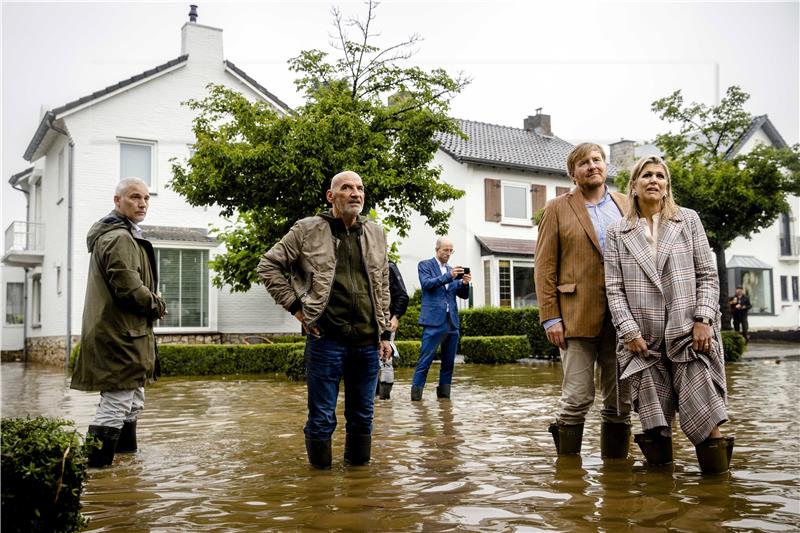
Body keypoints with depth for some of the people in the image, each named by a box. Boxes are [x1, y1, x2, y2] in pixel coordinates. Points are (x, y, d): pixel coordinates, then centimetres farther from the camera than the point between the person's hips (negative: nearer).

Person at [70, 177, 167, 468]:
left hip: (122, 333, 12)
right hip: (121, 335, -12)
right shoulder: (120, 238, -16)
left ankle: (126, 452, 36)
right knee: (115, 406, -8)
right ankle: (95, 467, -4)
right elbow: (129, 288, -23)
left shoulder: (115, 234, 20)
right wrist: (158, 306, -7)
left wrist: (152, 300, 9)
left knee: (133, 403, 23)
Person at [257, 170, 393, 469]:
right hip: (326, 340, -4)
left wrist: (384, 334, 12)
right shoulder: (307, 230, -1)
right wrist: (295, 305, -4)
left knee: (363, 416, 13)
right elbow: (268, 266, 3)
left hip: (367, 343, 4)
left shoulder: (375, 234, 12)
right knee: (322, 418, 3)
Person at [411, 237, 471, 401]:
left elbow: (464, 295, 15)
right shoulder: (425, 265, 5)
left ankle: (444, 394, 15)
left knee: (449, 363, 8)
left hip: (452, 322, 6)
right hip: (434, 321, -6)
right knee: (424, 361, -9)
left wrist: (465, 283, -6)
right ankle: (416, 395, -7)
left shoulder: (453, 270, 19)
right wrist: (448, 276, -23)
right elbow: (427, 283, -13)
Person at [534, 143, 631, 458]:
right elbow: (544, 267, 0)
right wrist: (550, 317, -8)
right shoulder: (558, 208, 5)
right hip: (578, 316, -3)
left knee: (621, 402, 8)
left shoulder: (625, 206, 15)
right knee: (577, 398, -4)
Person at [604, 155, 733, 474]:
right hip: (643, 340, 1)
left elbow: (708, 275, 6)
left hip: (688, 332, -1)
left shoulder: (688, 220, 11)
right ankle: (659, 452, 17)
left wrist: (703, 320, -6)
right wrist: (629, 331, -6)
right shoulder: (617, 233, 10)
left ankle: (716, 456, 6)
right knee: (654, 415, 2)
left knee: (702, 411, -6)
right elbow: (614, 288, 4)